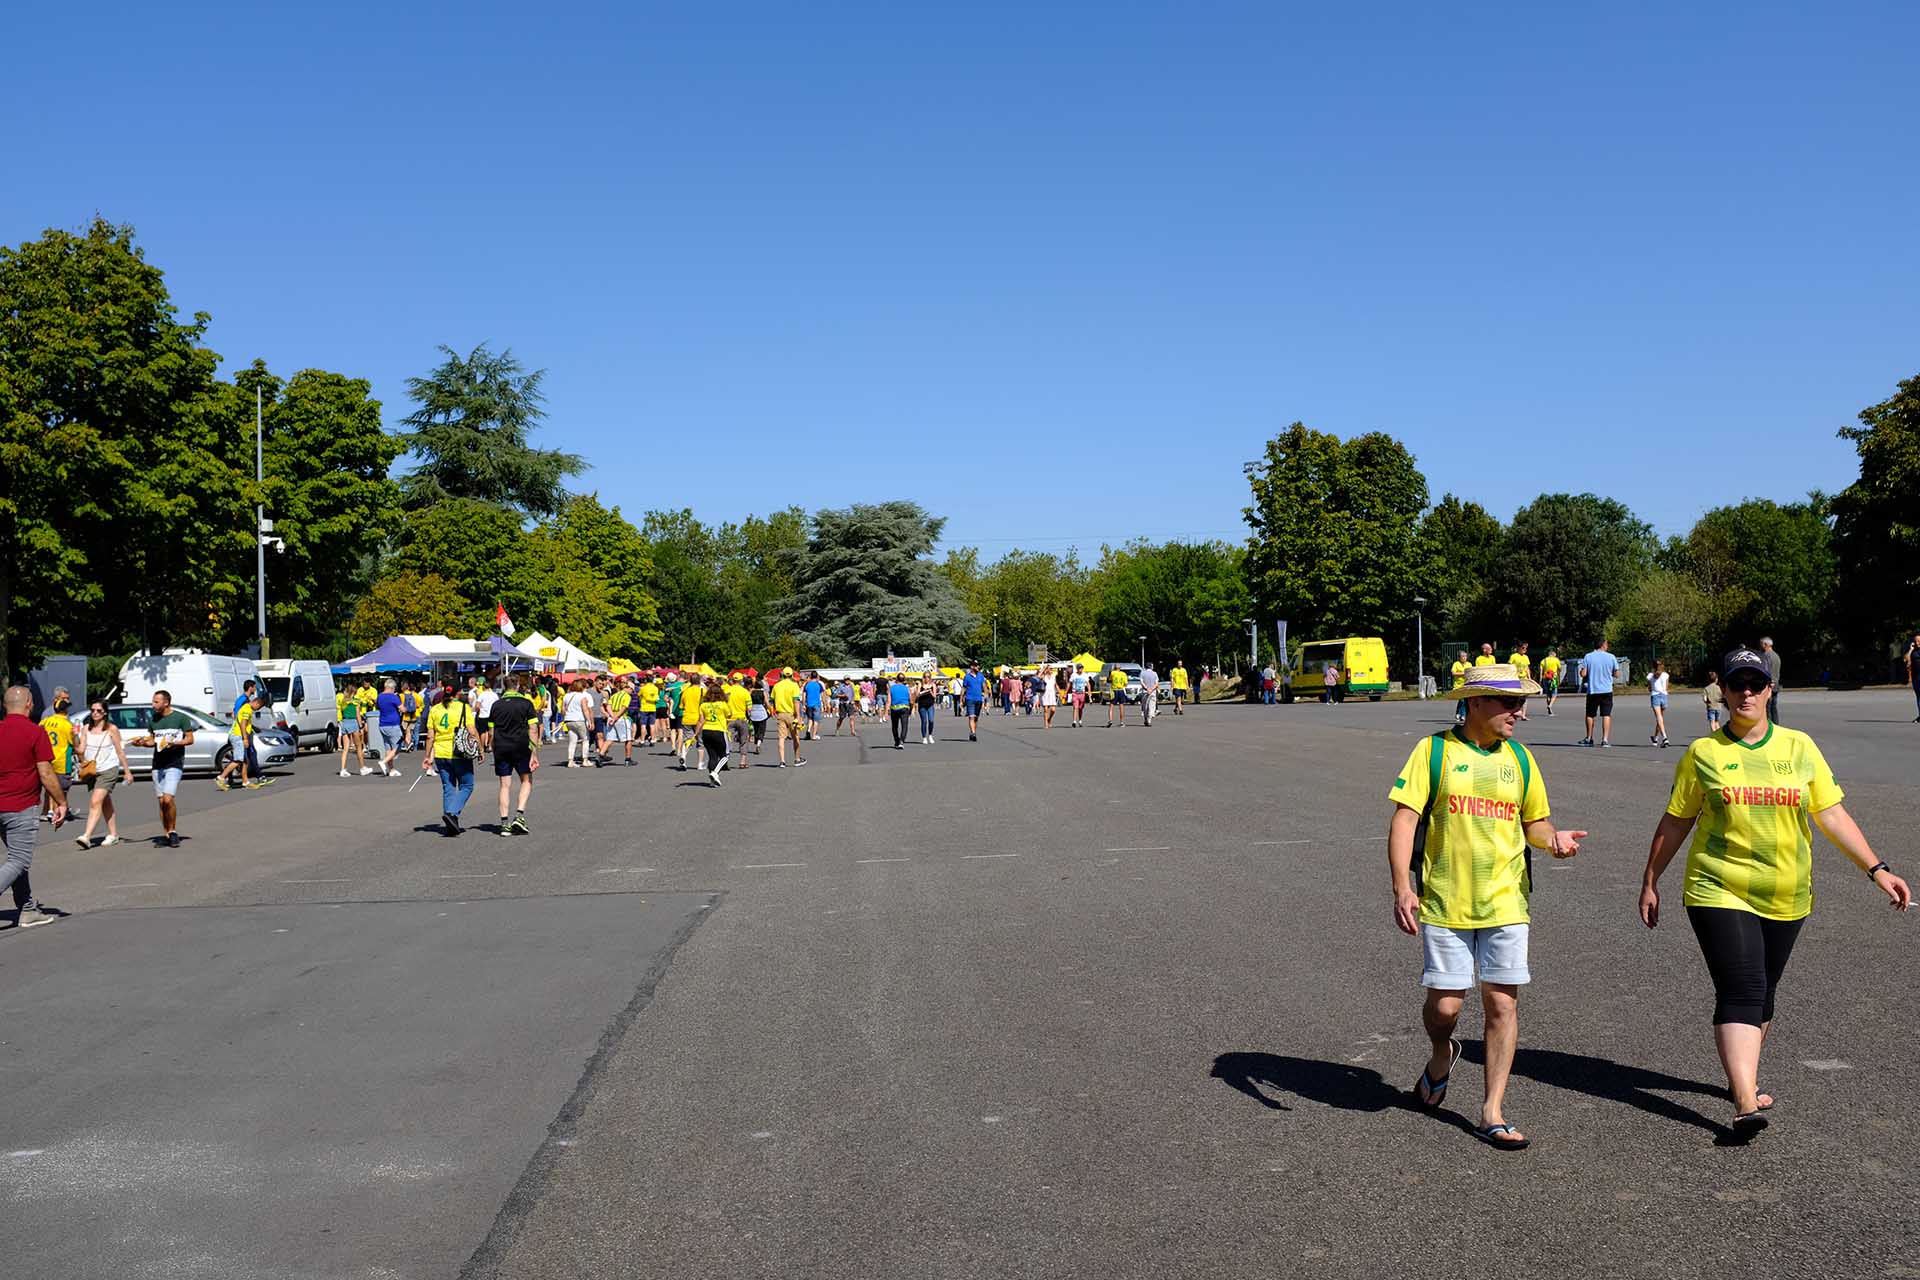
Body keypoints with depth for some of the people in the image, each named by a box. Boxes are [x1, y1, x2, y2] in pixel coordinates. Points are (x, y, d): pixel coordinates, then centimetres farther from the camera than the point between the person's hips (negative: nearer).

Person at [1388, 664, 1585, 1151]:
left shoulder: (1519, 758, 8)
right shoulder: (1434, 751, -5)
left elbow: (1533, 820, 17)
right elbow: (1404, 820, -8)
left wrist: (1553, 838, -7)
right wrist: (1402, 886, -19)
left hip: (1505, 901, 3)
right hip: (1444, 903, -3)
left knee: (1503, 1005, 0)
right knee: (1445, 1004, 1)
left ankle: (1492, 1114, 11)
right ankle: (1442, 1054, 36)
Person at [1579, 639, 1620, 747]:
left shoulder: (1588, 657, -4)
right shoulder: (1611, 657, -2)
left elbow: (1583, 673, -9)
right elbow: (1617, 673, 3)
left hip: (1592, 690, 0)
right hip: (1607, 690, 0)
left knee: (1590, 715, 13)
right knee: (1606, 715, 1)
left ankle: (1589, 739, 23)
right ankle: (1605, 739, -7)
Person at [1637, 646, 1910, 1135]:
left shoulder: (1799, 746, 5)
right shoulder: (1703, 753, 0)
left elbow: (1832, 816, 6)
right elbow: (1674, 823, 6)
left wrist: (1877, 869, -1)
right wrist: (1650, 882, 9)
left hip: (1786, 898, 3)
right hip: (1719, 893, -3)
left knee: (1762, 995, 15)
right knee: (1741, 992, -14)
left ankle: (1744, 1077, 34)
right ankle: (1746, 1104, -19)